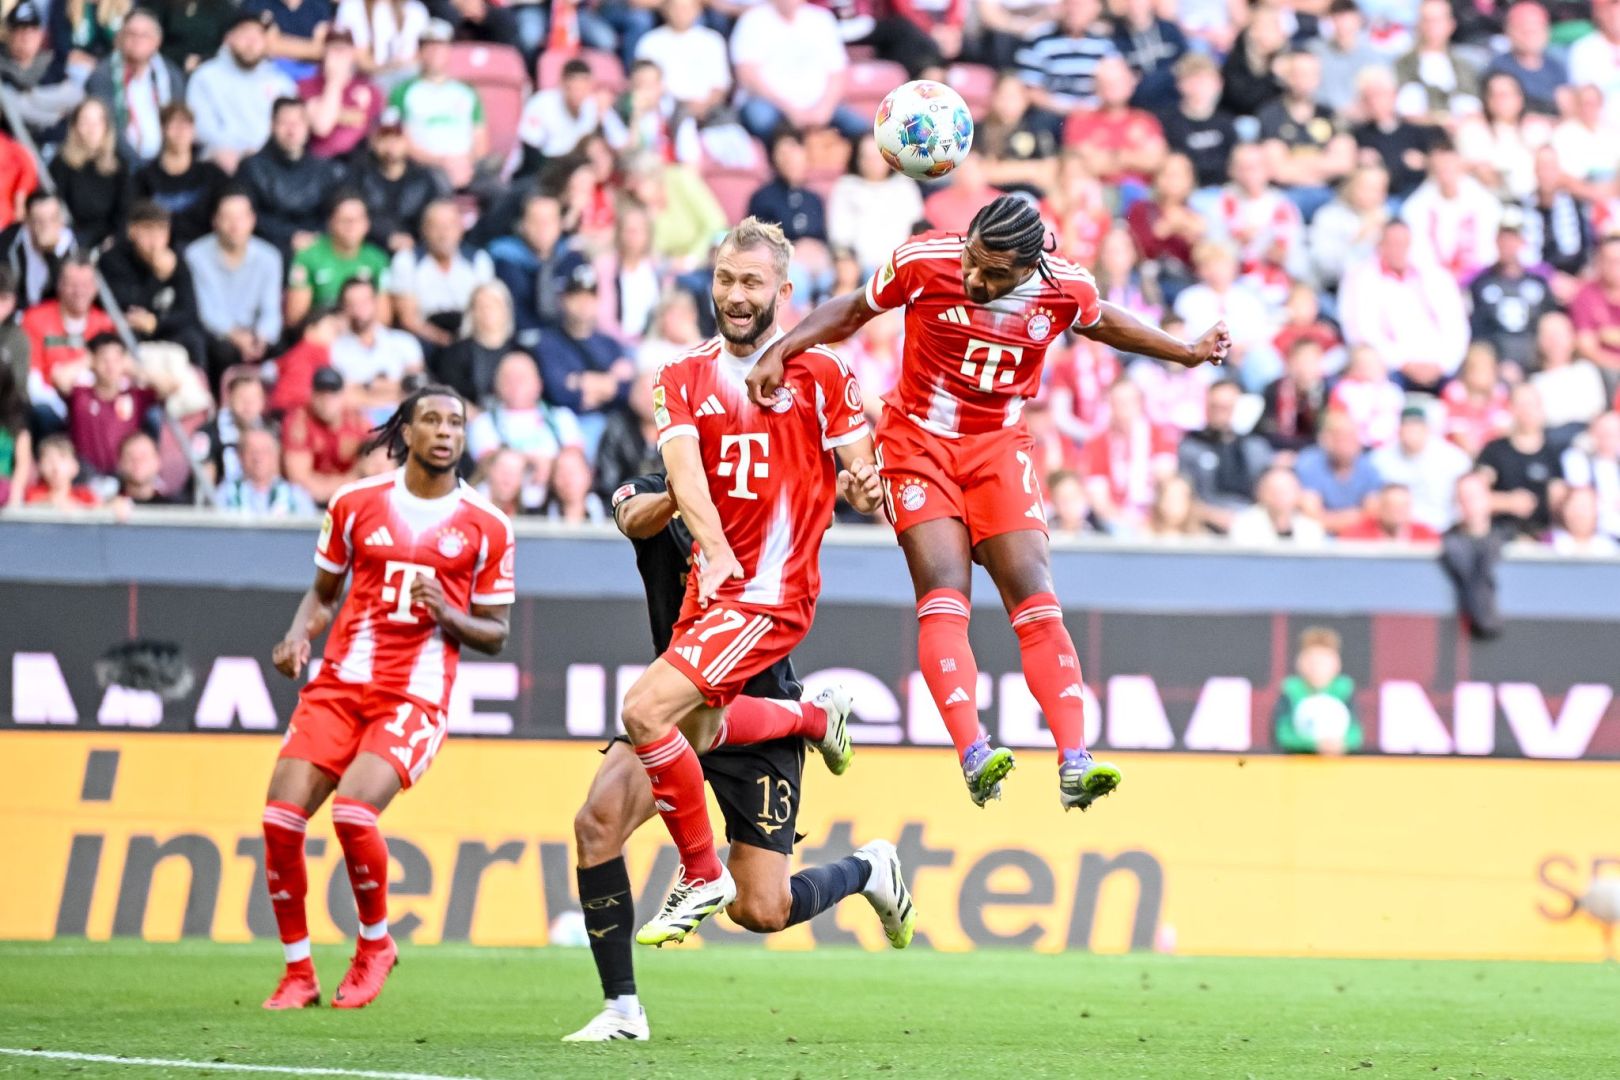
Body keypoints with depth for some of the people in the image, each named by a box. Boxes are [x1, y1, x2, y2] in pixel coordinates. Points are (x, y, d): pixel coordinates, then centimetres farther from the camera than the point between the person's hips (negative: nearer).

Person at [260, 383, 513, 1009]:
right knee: (280, 817, -11)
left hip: (415, 697, -3)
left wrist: (447, 616, -12)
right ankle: (298, 973, 5)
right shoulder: (355, 505, 8)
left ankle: (375, 944, 3)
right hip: (338, 686, 3)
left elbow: (495, 633, 8)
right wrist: (298, 638, 0)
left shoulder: (486, 527, 3)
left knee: (353, 811, -24)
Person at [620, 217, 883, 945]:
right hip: (710, 583, 6)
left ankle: (702, 875, -5)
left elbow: (860, 476, 1)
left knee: (647, 710, -19)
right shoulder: (683, 378, 7)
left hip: (773, 592, -6)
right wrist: (715, 549, -29)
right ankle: (814, 720, 36)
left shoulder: (820, 374, -1)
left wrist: (863, 488, -24)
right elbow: (684, 470, -11)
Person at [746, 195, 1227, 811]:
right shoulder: (923, 262, -16)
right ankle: (973, 757, -30)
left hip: (999, 448, 2)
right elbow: (855, 310, 0)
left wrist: (1186, 353, 20)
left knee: (1036, 599, -10)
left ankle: (1074, 765, -15)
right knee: (944, 595, -18)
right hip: (919, 440, -2)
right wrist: (780, 352, -10)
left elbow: (1100, 323, 15)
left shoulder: (1068, 288, -10)